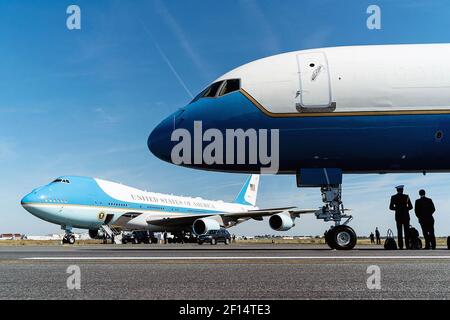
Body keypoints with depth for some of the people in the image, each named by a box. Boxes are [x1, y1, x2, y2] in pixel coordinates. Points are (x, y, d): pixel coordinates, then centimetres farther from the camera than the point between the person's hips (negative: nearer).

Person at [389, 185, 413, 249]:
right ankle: (407, 245, -2)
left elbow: (391, 207, 1)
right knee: (406, 231, 3)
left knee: (399, 231, 2)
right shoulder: (406, 196, -3)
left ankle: (400, 246, -4)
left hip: (398, 216, 1)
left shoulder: (393, 197, 1)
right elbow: (410, 207, -2)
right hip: (406, 216, -1)